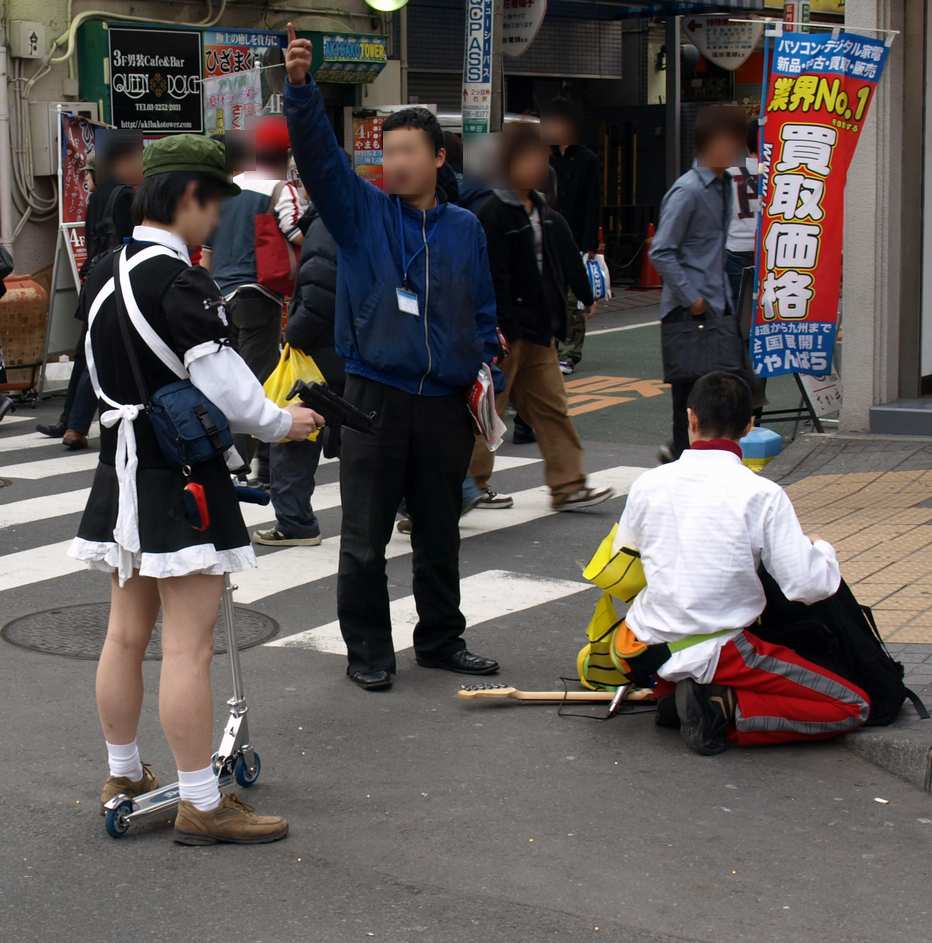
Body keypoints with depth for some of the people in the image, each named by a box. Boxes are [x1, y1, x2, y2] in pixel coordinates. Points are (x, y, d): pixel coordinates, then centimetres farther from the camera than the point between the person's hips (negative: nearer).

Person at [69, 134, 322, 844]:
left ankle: (124, 777, 30)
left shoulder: (105, 273, 8)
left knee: (127, 633, 17)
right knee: (188, 646, -5)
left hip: (121, 466, 9)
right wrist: (282, 423, -2)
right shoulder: (178, 282, -19)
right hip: (180, 475, -9)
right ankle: (201, 806, 1)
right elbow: (224, 389, -19)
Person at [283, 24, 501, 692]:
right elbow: (319, 155, -14)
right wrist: (302, 88, -28)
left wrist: (484, 369, 5)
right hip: (376, 395, -3)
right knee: (365, 537, 1)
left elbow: (483, 310, 16)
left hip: (446, 401, 3)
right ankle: (368, 650, 14)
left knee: (440, 534, 14)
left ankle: (442, 640, 28)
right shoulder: (362, 211, 1)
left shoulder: (465, 228, 9)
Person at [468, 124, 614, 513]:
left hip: (538, 326, 8)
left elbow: (567, 263, 16)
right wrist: (502, 328, -22)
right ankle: (470, 483, 14)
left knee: (551, 406, 7)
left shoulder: (546, 215, 12)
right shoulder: (492, 215, -15)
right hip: (504, 330, -8)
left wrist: (588, 296, 10)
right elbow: (494, 277, -20)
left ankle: (568, 485, 9)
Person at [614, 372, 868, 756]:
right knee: (852, 707, 2)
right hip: (716, 655, -5)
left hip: (649, 648, 5)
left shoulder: (648, 484, 0)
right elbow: (807, 586, -14)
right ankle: (723, 709, -11)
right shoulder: (761, 495, -13)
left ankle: (673, 693, 9)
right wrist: (822, 550, 8)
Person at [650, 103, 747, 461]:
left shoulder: (723, 186, 12)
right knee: (692, 388, -2)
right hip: (688, 312, -8)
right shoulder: (687, 191, -15)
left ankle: (681, 451, 22)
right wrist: (691, 298, -18)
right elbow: (661, 252, -18)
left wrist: (723, 295, 16)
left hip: (717, 307, 8)